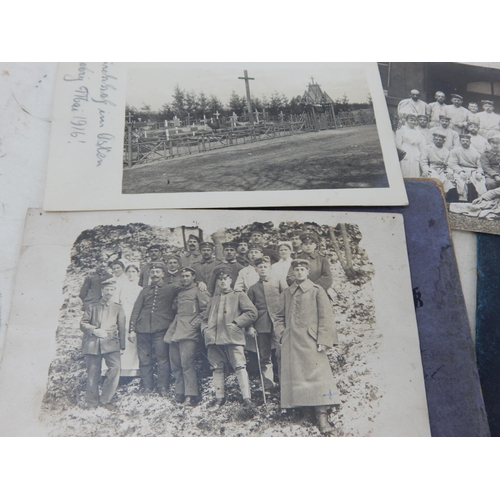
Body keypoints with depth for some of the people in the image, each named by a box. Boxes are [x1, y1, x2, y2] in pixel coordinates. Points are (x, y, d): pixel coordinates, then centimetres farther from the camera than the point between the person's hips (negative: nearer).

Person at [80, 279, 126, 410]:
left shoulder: (118, 308, 16)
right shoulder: (91, 306, 15)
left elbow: (122, 328, 14)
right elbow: (83, 324, 8)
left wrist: (122, 346, 8)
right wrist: (94, 330, -10)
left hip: (111, 343, 0)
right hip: (92, 343, 0)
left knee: (115, 367, -18)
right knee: (92, 373, 1)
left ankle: (105, 399, -5)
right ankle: (92, 401, 18)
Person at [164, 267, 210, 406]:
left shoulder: (198, 292, 0)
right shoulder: (179, 293, 22)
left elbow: (207, 309, -9)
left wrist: (197, 323, -11)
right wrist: (172, 328, 17)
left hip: (189, 332, -7)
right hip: (175, 332, 8)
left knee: (187, 363, -13)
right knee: (175, 364, 7)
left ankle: (191, 395, -9)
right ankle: (180, 393, 15)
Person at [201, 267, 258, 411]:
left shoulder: (239, 296, 8)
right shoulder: (213, 299, 23)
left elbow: (252, 313, -3)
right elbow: (205, 319, 28)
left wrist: (236, 323, -9)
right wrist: (205, 329, 8)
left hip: (233, 338, -5)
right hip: (214, 339, 5)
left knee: (240, 367, -10)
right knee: (217, 369, 8)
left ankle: (247, 398, -8)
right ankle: (219, 398, 19)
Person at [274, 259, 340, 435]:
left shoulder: (317, 291, 3)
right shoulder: (287, 293, 14)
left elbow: (325, 317, -2)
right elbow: (279, 317, 20)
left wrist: (322, 340, -9)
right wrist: (281, 335, 6)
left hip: (310, 342, -4)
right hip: (290, 343, 4)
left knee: (317, 375, -8)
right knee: (293, 377, 5)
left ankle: (322, 416, -5)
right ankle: (294, 408, 14)